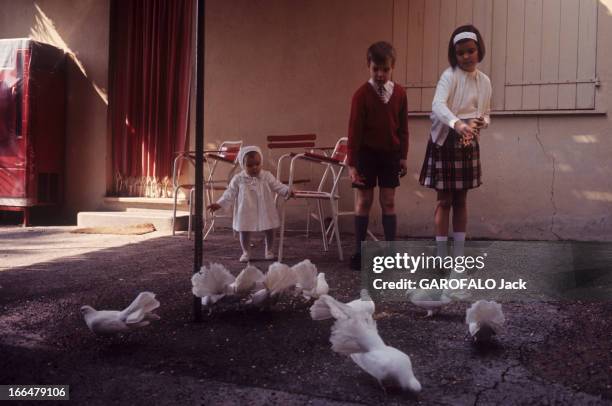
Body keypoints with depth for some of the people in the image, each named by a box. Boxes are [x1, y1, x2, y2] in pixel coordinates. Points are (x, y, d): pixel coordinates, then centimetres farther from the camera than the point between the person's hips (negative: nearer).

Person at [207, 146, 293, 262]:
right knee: (244, 232, 7)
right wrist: (219, 204, -11)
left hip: (265, 212, 1)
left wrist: (288, 191, -23)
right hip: (246, 213, -1)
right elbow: (230, 193, -3)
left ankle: (269, 250, 34)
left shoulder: (267, 176, -5)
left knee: (269, 231, 11)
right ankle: (246, 252, 27)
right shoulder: (238, 179, -6)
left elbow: (278, 186, -5)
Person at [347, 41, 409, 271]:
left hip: (390, 154, 2)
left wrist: (403, 156, 5)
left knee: (388, 202, 6)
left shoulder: (399, 93, 0)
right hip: (367, 153, -2)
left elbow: (403, 127, 6)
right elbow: (354, 129, -10)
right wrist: (352, 163, -12)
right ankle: (359, 251, 12)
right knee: (364, 201, 4)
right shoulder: (362, 94, -9)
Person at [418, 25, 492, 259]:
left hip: (469, 145, 5)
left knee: (461, 200, 10)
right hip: (445, 142, -5)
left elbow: (486, 113, 15)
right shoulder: (450, 76, -12)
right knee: (445, 200, -1)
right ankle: (441, 257, 8)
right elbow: (438, 105, -29)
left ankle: (459, 255, 18)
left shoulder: (484, 81, 6)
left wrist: (483, 122, -10)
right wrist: (457, 123, -48)